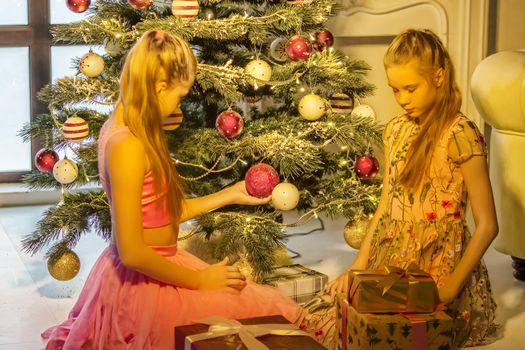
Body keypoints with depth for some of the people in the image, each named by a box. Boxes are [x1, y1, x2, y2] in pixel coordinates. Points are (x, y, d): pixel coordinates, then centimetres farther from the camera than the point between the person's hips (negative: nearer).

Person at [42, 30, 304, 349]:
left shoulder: (122, 129, 5)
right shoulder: (128, 145, -24)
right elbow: (132, 253, -24)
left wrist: (231, 195, 16)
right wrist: (198, 280, -13)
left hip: (149, 272, 10)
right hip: (144, 285, -10)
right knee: (271, 311, -9)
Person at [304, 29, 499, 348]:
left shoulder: (460, 136, -14)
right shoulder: (396, 130, 7)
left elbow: (487, 225, -13)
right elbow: (385, 206, 11)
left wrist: (449, 288, -17)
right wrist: (358, 266, 1)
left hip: (437, 267, -6)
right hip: (391, 261, 6)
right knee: (317, 324, -8)